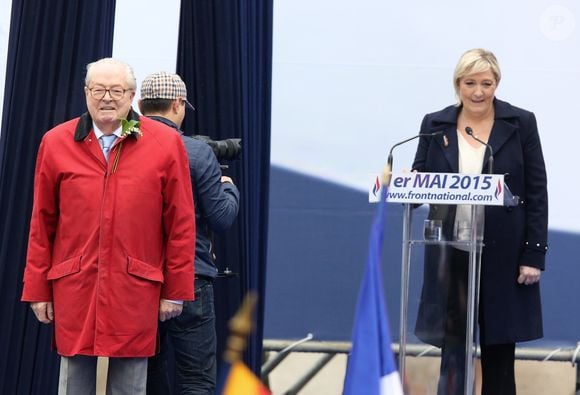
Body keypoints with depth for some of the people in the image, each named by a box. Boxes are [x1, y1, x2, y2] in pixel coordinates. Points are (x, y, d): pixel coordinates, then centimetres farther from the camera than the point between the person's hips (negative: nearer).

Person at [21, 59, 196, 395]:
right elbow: (42, 224, 8)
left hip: (135, 292, -1)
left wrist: (176, 290, 1)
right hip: (74, 290, 1)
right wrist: (37, 289, 7)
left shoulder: (166, 143, 0)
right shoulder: (56, 143, 5)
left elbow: (181, 224, 2)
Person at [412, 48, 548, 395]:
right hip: (451, 253, 2)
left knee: (499, 344, 7)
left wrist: (534, 255, -8)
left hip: (503, 254, -1)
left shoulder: (521, 123, -1)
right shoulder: (436, 125, 4)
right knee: (452, 340, 7)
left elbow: (537, 193, -2)